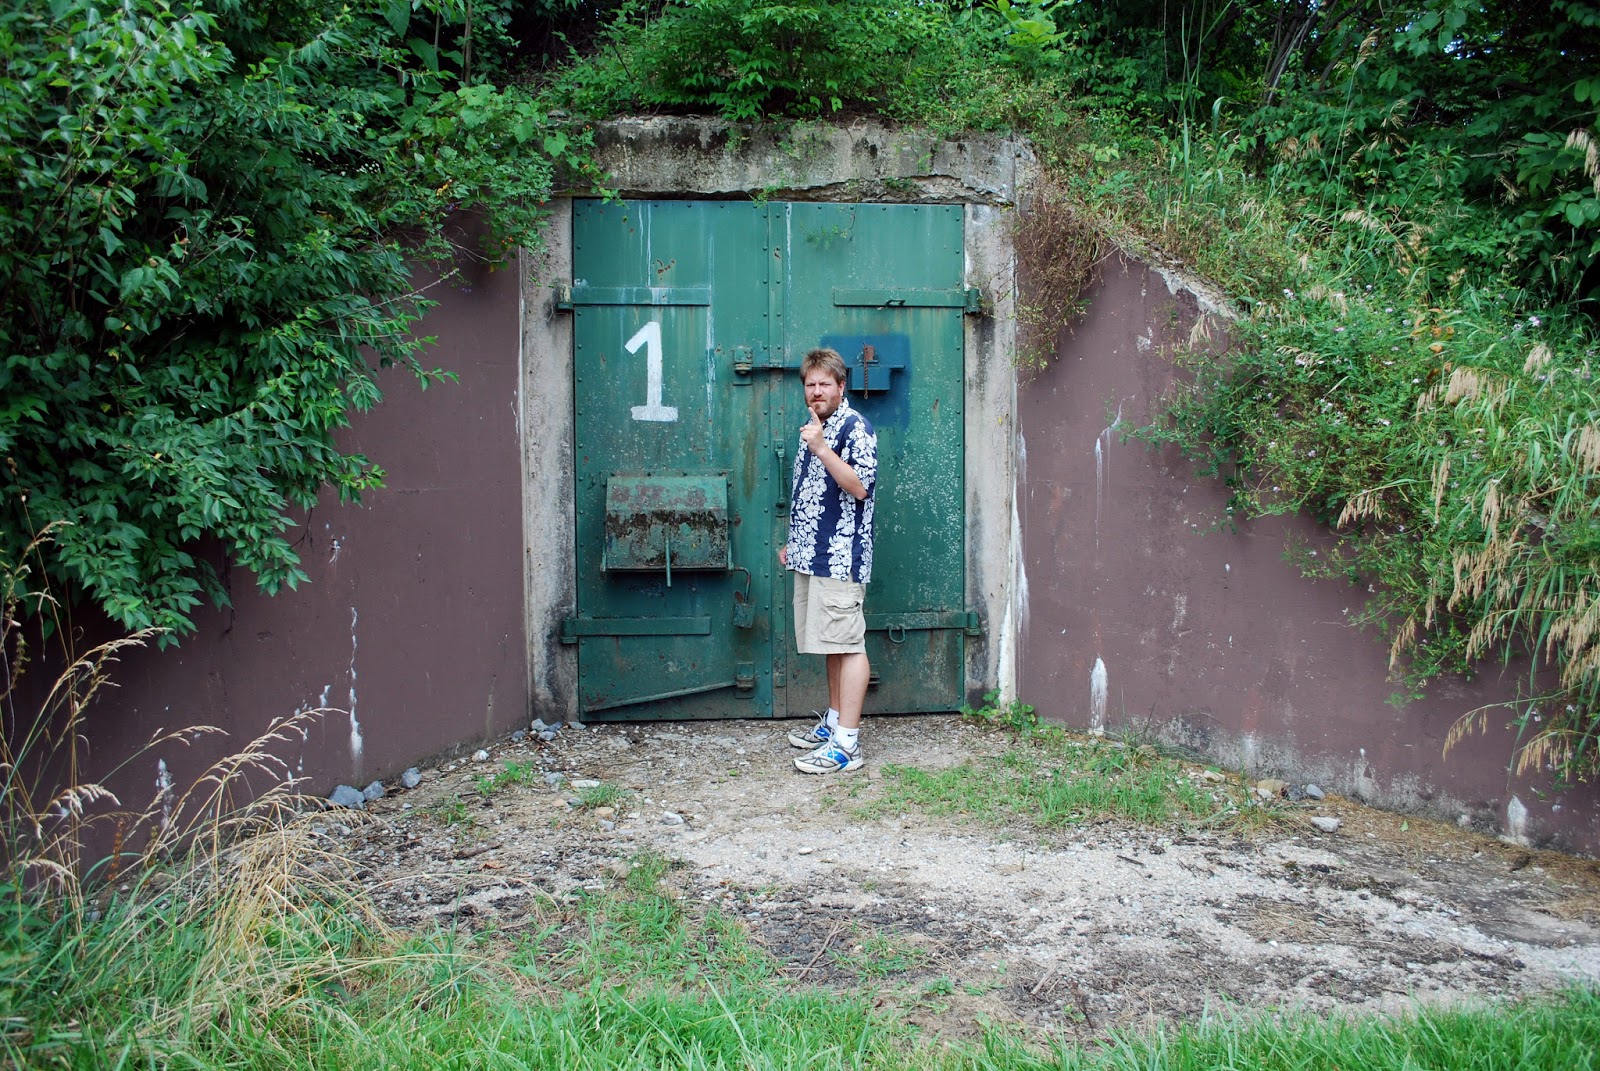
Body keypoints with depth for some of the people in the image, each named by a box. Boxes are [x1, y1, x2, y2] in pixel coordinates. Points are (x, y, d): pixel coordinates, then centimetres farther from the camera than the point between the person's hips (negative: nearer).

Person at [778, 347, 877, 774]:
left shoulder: (855, 426, -8)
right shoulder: (814, 427, 19)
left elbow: (859, 487, -19)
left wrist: (821, 448, -23)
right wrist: (793, 542, 25)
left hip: (841, 557, -9)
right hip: (813, 555, 9)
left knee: (847, 644, -8)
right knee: (832, 644, 15)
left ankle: (847, 744, -8)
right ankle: (833, 721, 25)